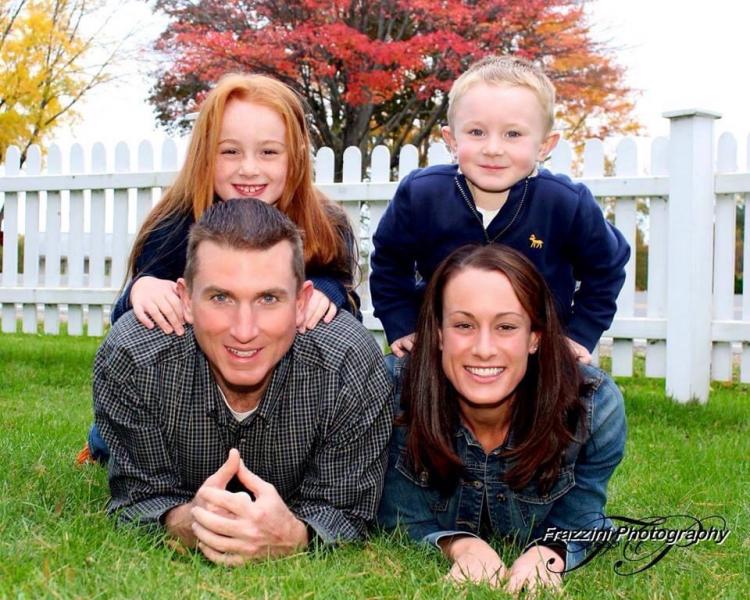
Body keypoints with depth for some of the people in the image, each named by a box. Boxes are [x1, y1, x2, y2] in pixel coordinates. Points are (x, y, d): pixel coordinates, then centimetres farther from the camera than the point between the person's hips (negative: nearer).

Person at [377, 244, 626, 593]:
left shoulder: (596, 408, -20)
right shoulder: (396, 394, -22)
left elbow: (577, 529, -11)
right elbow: (405, 525, -13)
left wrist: (548, 555, -33)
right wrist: (460, 546, -33)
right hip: (442, 579, -1)